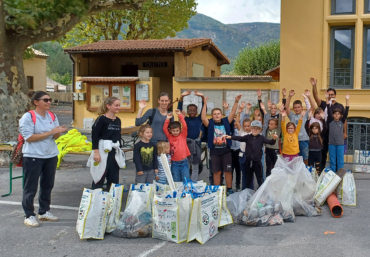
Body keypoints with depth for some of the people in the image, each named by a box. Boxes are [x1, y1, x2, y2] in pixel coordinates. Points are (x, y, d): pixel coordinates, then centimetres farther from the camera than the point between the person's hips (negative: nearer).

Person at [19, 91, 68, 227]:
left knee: (48, 185, 13)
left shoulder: (52, 116, 7)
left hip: (51, 156, 6)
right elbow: (29, 137, -18)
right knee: (31, 187, 0)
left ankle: (44, 211, 26)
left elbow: (55, 137, 10)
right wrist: (50, 132, -21)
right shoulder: (28, 117, -11)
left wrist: (59, 132, -15)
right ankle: (29, 215, 9)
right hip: (33, 157, -6)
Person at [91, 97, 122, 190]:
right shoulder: (101, 119, -9)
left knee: (114, 180, 10)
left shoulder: (118, 120, 11)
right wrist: (96, 152, -19)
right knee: (99, 180, 1)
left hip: (114, 153, 7)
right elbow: (94, 136, -14)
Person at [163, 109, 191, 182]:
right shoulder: (170, 137, 3)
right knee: (176, 182, 9)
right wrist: (167, 119, -15)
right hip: (174, 163, 1)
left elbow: (185, 126, -12)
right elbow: (164, 129, -6)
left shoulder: (183, 136, 0)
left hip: (184, 162, -1)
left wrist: (180, 115, -18)